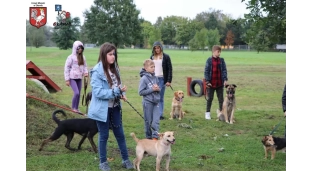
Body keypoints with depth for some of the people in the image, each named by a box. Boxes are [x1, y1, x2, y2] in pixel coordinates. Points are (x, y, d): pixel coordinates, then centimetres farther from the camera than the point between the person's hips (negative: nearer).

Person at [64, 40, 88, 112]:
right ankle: (73, 107, 2)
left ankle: (76, 108, 23)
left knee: (79, 94, 10)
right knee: (76, 93, -15)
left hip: (79, 78, 6)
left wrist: (86, 72, -7)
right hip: (72, 78, -6)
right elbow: (66, 68, -8)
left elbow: (85, 66, 16)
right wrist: (67, 79, -10)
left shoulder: (83, 57, 6)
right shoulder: (71, 57, -10)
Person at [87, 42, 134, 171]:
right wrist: (117, 91, -27)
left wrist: (121, 94, -7)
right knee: (104, 135, 7)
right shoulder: (97, 71, -19)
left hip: (115, 107, 6)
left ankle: (125, 159, 26)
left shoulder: (114, 68, 4)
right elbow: (98, 92, -23)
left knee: (120, 134, 13)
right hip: (103, 109, -6)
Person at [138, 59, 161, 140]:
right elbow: (141, 92, -14)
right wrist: (152, 89, -17)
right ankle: (148, 137, 23)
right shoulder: (144, 79, -11)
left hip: (156, 102, 4)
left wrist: (158, 89, -9)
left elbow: (159, 89, 15)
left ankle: (155, 137, -1)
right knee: (148, 121, 8)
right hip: (147, 102, -4)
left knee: (156, 121, -4)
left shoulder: (155, 77, 5)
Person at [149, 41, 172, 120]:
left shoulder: (166, 57, 0)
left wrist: (169, 81, -8)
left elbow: (170, 69, -2)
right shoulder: (152, 57, 12)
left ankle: (160, 114, 3)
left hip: (162, 79, -3)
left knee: (160, 98, -1)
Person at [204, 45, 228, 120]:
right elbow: (206, 71, -5)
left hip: (220, 83, 2)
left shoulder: (221, 60, 3)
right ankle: (207, 113, 17)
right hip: (211, 83, -2)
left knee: (221, 99, 7)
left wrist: (225, 79, -11)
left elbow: (224, 70, 2)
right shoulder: (209, 60, -5)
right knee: (210, 98, 8)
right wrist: (207, 81, -11)